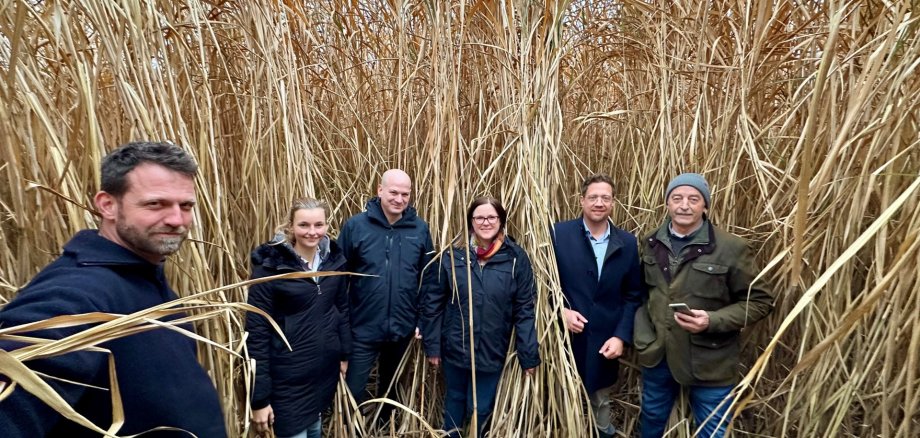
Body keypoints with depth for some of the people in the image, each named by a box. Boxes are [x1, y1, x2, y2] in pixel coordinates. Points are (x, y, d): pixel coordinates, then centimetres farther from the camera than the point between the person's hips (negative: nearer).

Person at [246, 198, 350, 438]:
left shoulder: (333, 259, -2)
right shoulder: (270, 266, -16)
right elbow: (257, 332, -15)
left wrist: (345, 354, 11)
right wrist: (259, 398, -14)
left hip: (325, 371, 5)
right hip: (289, 378, -5)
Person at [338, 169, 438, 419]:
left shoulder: (419, 229, -5)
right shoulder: (356, 225, -10)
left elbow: (429, 278, 1)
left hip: (403, 328, 2)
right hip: (363, 328, -2)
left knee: (390, 387, 23)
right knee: (353, 390, 6)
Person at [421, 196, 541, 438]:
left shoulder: (516, 258, -8)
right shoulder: (453, 255, -6)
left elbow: (524, 310, -7)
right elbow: (433, 302, -2)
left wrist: (529, 355, -8)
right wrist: (432, 346, -2)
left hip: (492, 352, -1)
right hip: (455, 347, 1)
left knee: (481, 408, 14)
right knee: (454, 400, 21)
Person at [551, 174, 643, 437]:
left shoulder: (627, 243, 1)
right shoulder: (559, 233, -7)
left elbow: (633, 296, 4)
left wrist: (622, 336, -5)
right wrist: (560, 311, -15)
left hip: (605, 341, 2)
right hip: (565, 337, -2)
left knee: (601, 403, 20)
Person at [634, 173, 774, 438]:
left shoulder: (731, 248, -15)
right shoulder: (651, 243, 0)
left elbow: (759, 301, -9)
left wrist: (712, 321, -23)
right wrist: (642, 332, -1)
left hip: (709, 363, -4)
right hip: (657, 355, 4)